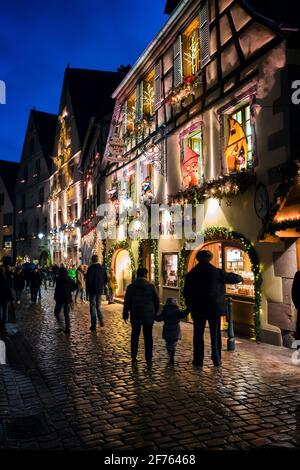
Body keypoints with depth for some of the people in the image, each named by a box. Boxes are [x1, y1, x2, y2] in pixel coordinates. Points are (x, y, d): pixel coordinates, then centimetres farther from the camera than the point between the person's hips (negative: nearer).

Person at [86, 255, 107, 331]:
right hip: (100, 290, 5)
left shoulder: (90, 268, -14)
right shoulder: (102, 268, 3)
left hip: (92, 290, -5)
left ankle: (93, 326, 4)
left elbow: (88, 280, -15)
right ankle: (101, 320, 2)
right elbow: (106, 279, 7)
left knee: (93, 307, 3)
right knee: (98, 306, 19)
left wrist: (87, 290, -2)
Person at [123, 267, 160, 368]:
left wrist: (125, 314, 11)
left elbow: (127, 302, -1)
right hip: (148, 316, 0)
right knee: (148, 337, 7)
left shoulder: (131, 287, -5)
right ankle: (149, 360, 7)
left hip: (135, 316, 0)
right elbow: (157, 301, 1)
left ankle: (133, 359, 14)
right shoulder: (151, 287, -5)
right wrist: (155, 313, 14)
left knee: (135, 337, 12)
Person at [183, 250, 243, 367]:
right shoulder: (217, 272, -6)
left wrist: (189, 307, 13)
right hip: (215, 308, -1)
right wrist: (240, 278, 26)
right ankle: (216, 360, 13)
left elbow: (186, 293, 2)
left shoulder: (191, 274, -1)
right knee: (215, 334, 8)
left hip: (198, 309, 1)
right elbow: (231, 278, 4)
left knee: (198, 335, 9)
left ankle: (198, 360, 11)